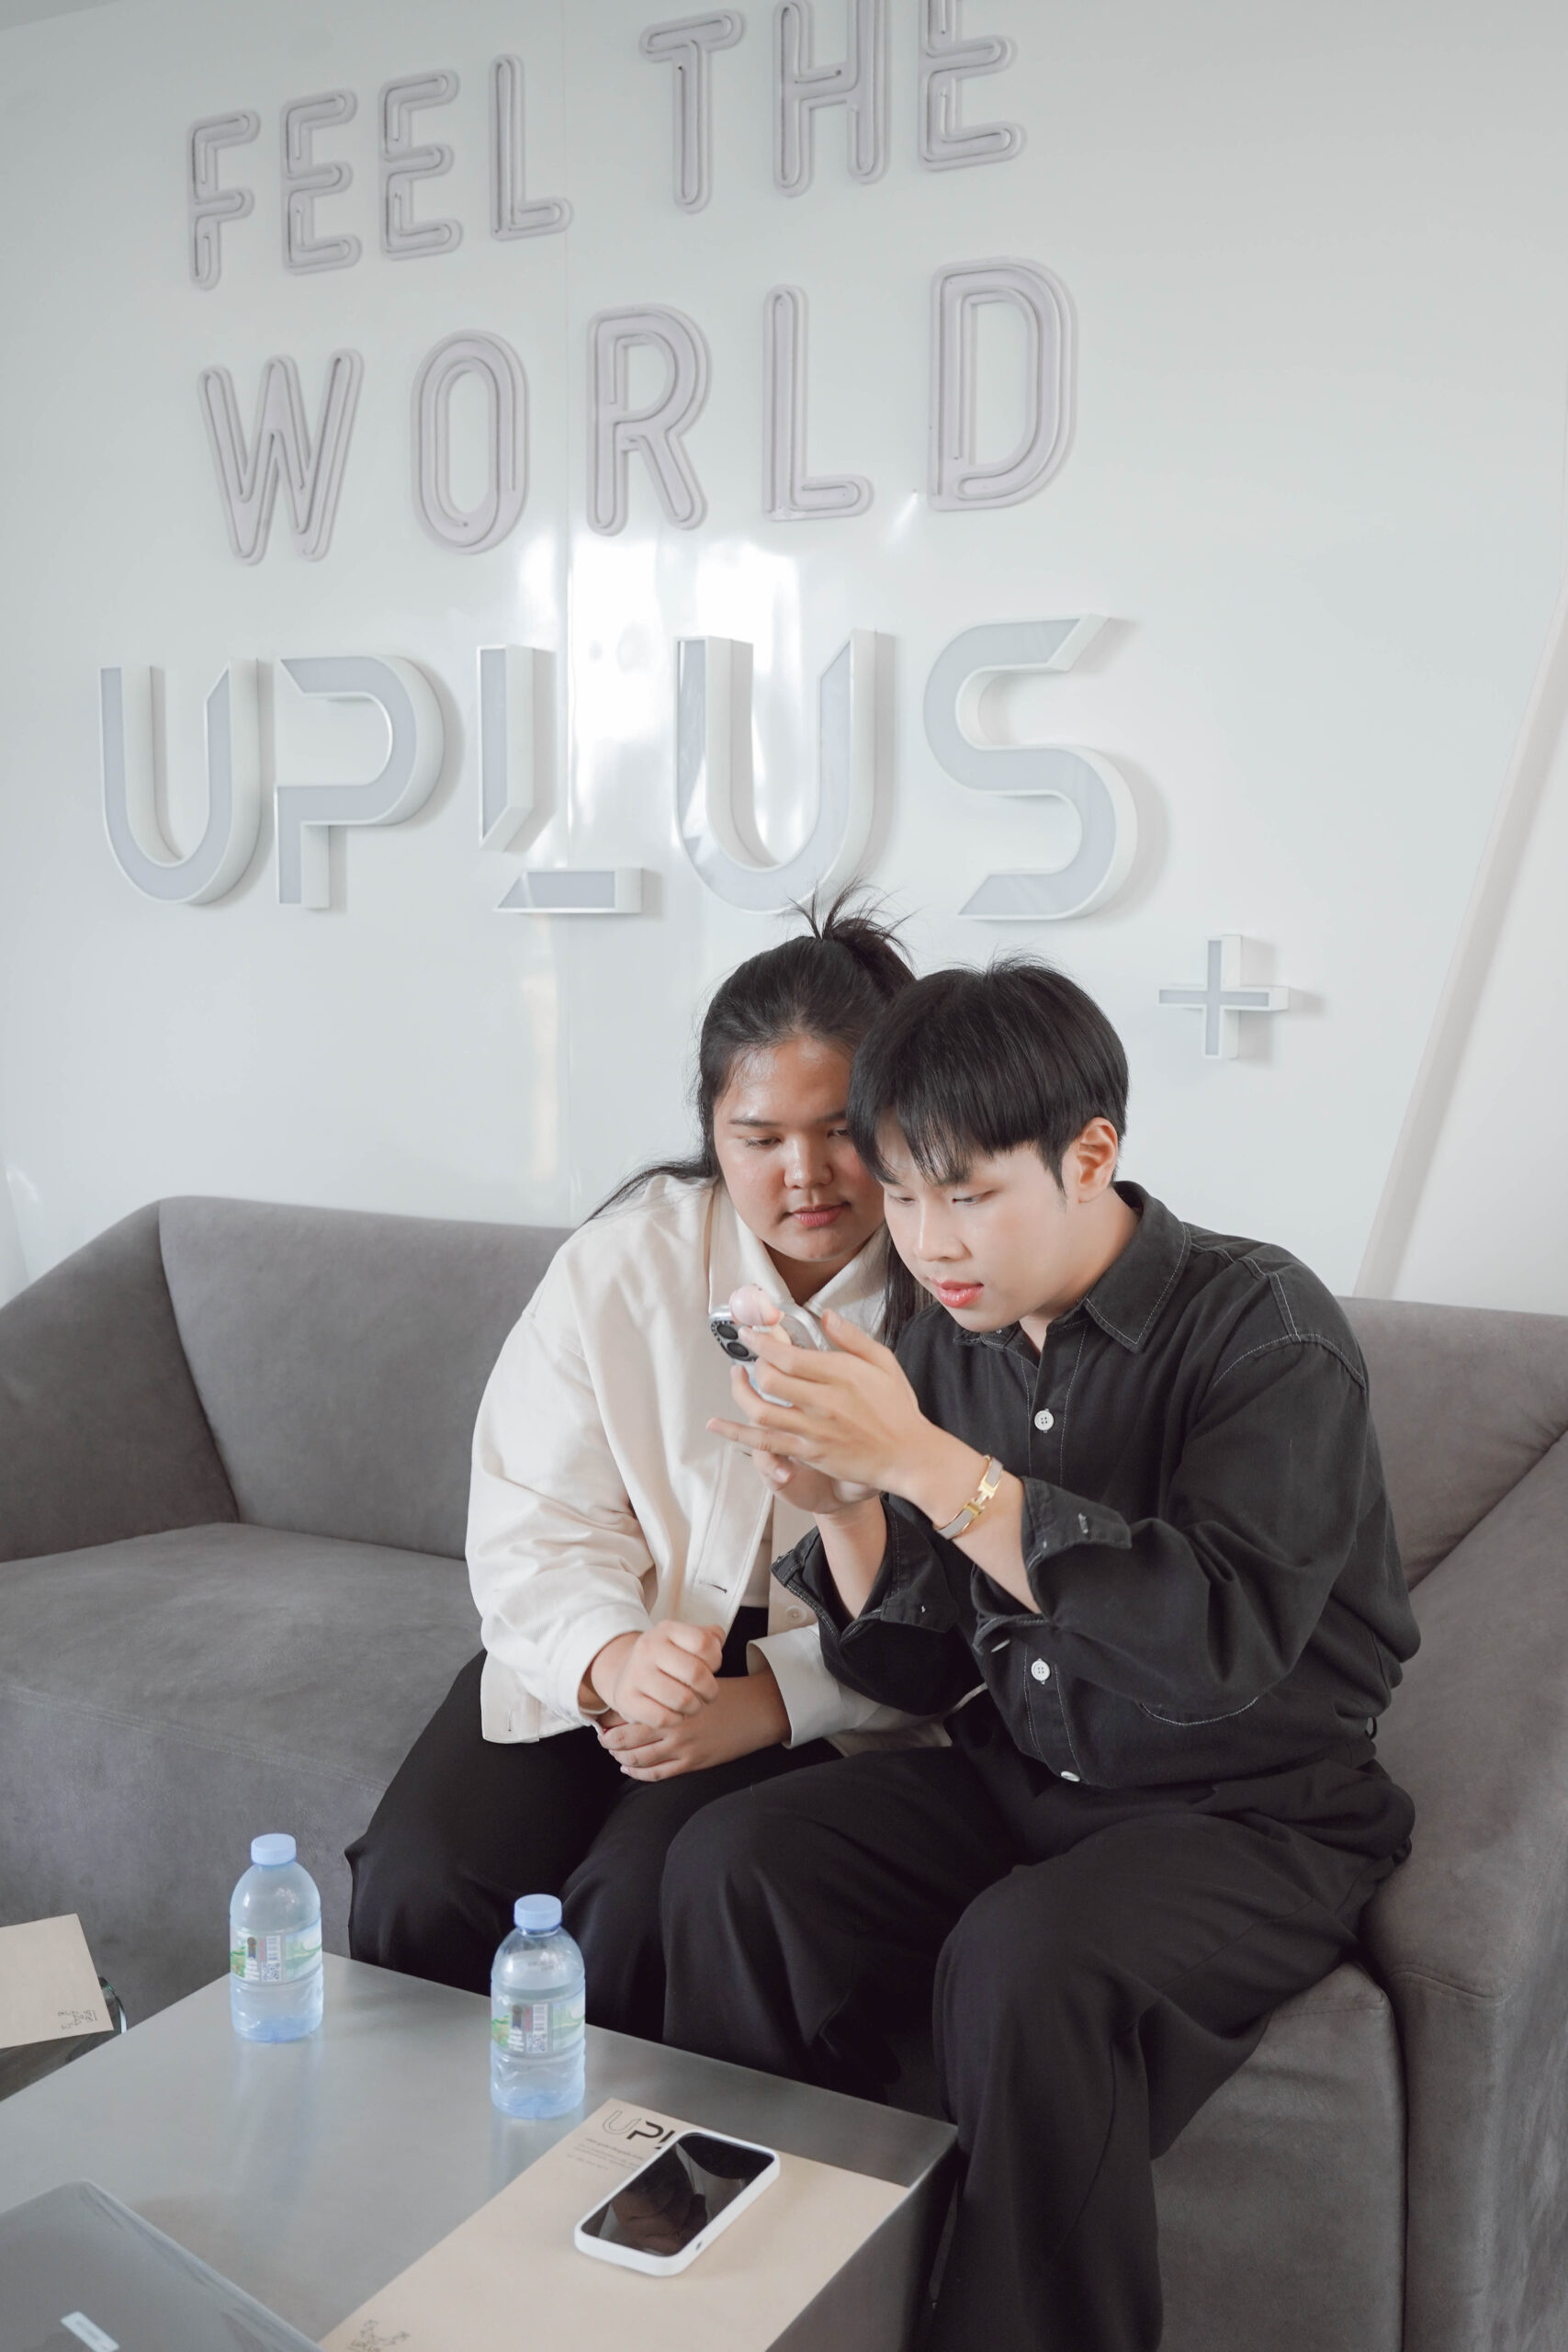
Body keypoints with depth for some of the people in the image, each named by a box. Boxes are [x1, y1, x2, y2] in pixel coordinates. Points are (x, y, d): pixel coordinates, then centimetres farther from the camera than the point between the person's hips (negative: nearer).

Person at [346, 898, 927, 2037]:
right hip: (601, 1661, 3)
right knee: (418, 1886, -18)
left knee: (642, 1900, -27)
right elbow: (535, 1525, -4)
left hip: (826, 1700, -2)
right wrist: (608, 1657, -25)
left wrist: (767, 1701, -24)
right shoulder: (624, 1259, -1)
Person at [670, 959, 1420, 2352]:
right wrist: (842, 1507, -14)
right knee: (730, 1864, -14)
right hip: (1014, 1781, 6)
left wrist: (929, 1466, -32)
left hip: (1253, 1816, -6)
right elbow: (925, 1673, 6)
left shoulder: (1262, 1325, -16)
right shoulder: (944, 1337, 2)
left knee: (1023, 1960, -32)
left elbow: (1216, 1649, -31)